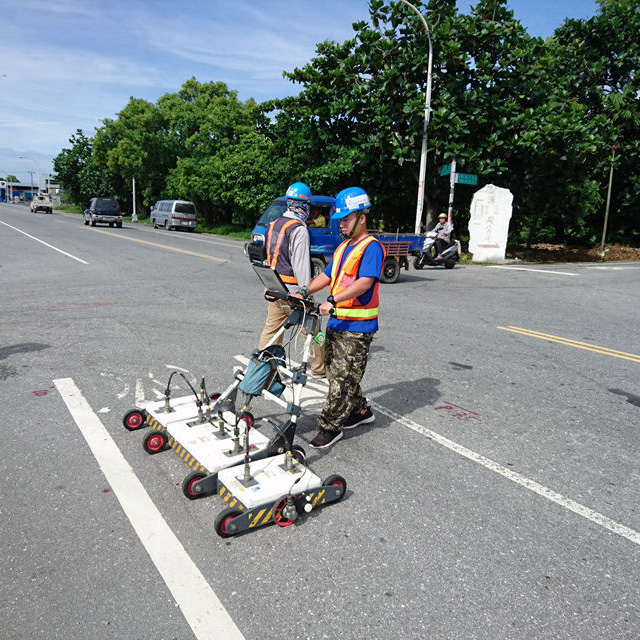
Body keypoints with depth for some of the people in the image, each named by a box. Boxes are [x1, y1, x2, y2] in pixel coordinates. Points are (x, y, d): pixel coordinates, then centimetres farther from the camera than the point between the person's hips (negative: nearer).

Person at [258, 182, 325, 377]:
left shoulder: (273, 225, 12)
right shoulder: (299, 229, -15)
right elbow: (301, 265, -19)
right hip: (292, 291, -8)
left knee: (271, 329, 14)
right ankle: (319, 369, 16)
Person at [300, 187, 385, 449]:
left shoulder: (371, 247, -12)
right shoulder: (343, 247, 17)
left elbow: (365, 282, -26)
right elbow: (327, 275, 17)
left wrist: (333, 301, -35)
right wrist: (305, 292, 2)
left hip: (357, 327, -9)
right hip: (336, 321, 9)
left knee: (343, 377, -3)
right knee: (335, 372, 17)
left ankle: (330, 427, 8)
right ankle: (360, 411, 34)